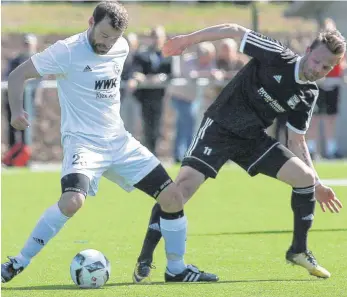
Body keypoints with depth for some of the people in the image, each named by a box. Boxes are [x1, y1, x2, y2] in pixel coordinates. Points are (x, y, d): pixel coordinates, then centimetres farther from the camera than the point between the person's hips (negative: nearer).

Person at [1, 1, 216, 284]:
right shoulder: (67, 51, -14)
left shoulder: (121, 48, 5)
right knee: (73, 200, -33)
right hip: (83, 141, -6)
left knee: (173, 197, 0)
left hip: (119, 141, 7)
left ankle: (176, 269, 16)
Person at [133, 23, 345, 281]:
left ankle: (299, 250, 11)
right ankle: (145, 259, -14)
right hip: (219, 127, -5)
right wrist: (187, 40, -12)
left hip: (253, 138, 6)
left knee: (305, 177, -8)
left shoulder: (308, 96, 2)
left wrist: (317, 185, 8)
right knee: (184, 186, -22)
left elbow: (296, 142, 11)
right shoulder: (278, 57, -15)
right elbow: (234, 31, -10)